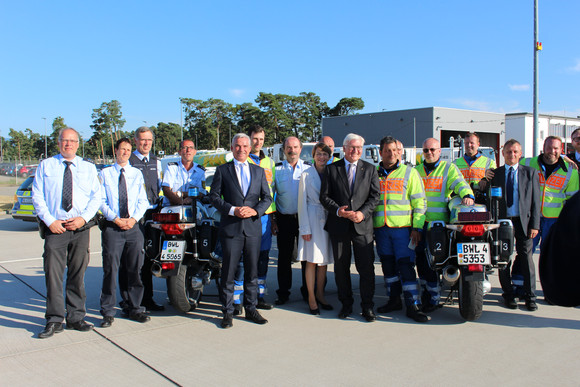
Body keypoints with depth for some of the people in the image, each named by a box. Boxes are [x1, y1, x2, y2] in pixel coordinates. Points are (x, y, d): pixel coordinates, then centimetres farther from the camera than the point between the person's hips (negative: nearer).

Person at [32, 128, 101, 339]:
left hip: (81, 227, 1)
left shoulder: (88, 167, 13)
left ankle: (76, 317, 16)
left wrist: (84, 218, -9)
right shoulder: (45, 166, 10)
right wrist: (50, 221, -9)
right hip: (55, 227, -1)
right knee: (53, 274, -5)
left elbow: (96, 196, 6)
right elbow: (37, 196, 3)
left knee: (78, 274, 6)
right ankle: (54, 321, 4)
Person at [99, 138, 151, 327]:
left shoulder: (137, 173, 12)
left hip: (133, 226, 2)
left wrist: (133, 218, -9)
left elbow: (143, 201, 7)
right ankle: (108, 312, 8)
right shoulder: (105, 173, 7)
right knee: (110, 270, -2)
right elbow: (102, 201, 1)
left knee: (135, 269, 6)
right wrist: (115, 219, -12)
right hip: (112, 227, -2)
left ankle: (134, 308, 18)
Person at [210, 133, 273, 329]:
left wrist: (255, 210, -7)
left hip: (253, 227, 3)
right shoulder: (222, 170, 6)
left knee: (252, 270, 8)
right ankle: (227, 312, 11)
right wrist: (232, 210, -13)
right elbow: (214, 196, 1)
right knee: (228, 271, 0)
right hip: (231, 227, -2)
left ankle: (251, 309, 20)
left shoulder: (259, 171, 14)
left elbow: (267, 197, 11)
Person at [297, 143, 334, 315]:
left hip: (327, 219, 4)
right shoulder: (306, 175, -3)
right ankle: (311, 298, 8)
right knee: (311, 260, -1)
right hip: (312, 219, -4)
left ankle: (320, 294, 21)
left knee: (324, 260, 9)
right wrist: (305, 228, -9)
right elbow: (302, 202, -4)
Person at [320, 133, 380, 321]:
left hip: (363, 226, 0)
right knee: (341, 268, 9)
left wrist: (363, 212, -13)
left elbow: (375, 196, 3)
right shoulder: (331, 169, 5)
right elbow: (324, 196, 2)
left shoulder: (370, 169, 8)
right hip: (339, 226, 1)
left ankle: (367, 306, 13)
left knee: (367, 267, -1)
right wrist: (337, 210, -14)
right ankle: (346, 304, 24)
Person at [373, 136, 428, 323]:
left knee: (406, 265, -6)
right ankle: (394, 300, 22)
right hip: (380, 229, 4)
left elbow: (419, 202, 1)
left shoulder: (409, 172, 4)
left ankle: (413, 305, 0)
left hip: (403, 228, -3)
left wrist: (417, 228, -8)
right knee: (388, 265, 10)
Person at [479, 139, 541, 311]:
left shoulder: (530, 173, 8)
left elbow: (536, 200, 5)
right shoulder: (495, 173, 9)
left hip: (523, 221, -1)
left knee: (526, 258, -2)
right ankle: (508, 295, 17)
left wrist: (535, 225, -3)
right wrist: (484, 181, -11)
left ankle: (530, 296, 10)